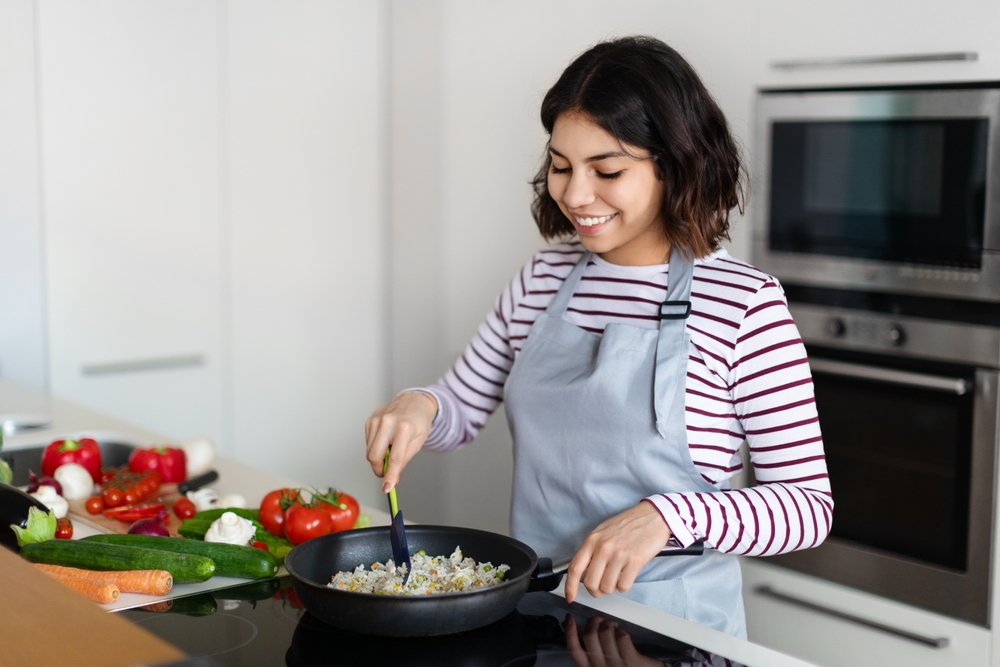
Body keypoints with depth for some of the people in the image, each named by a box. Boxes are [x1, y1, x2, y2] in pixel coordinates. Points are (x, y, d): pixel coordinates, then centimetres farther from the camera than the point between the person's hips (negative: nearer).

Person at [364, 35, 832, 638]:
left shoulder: (744, 304, -15)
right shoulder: (543, 279, 1)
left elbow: (809, 504, -15)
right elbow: (462, 409, 13)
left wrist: (665, 516, -29)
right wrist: (419, 406, -9)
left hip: (669, 625, -4)